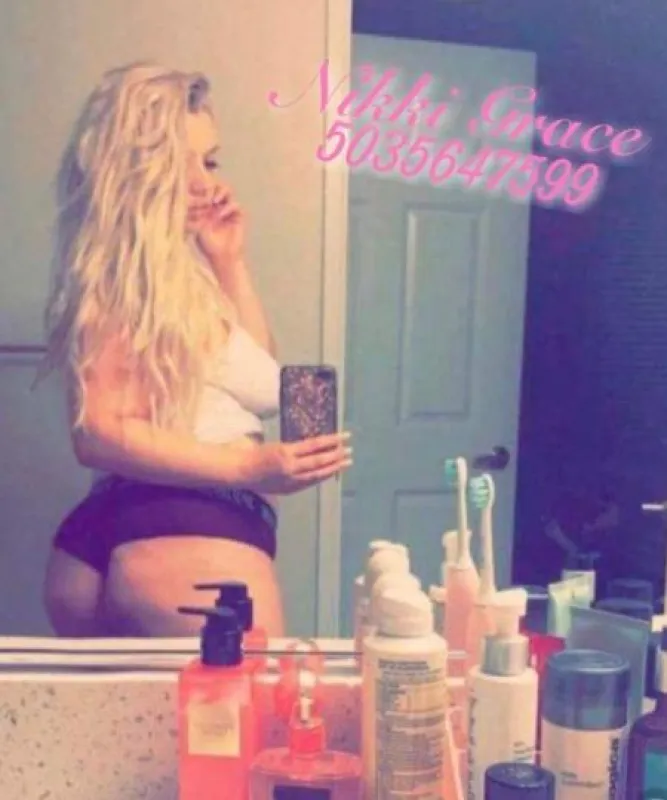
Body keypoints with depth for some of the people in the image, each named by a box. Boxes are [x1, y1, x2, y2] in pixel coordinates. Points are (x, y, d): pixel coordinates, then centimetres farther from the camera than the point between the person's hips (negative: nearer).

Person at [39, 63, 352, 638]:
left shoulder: (183, 268, 17)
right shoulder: (124, 275, -11)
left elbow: (258, 375, 19)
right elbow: (100, 432, -19)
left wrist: (230, 261, 13)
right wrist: (248, 469, -25)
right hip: (187, 536, -10)